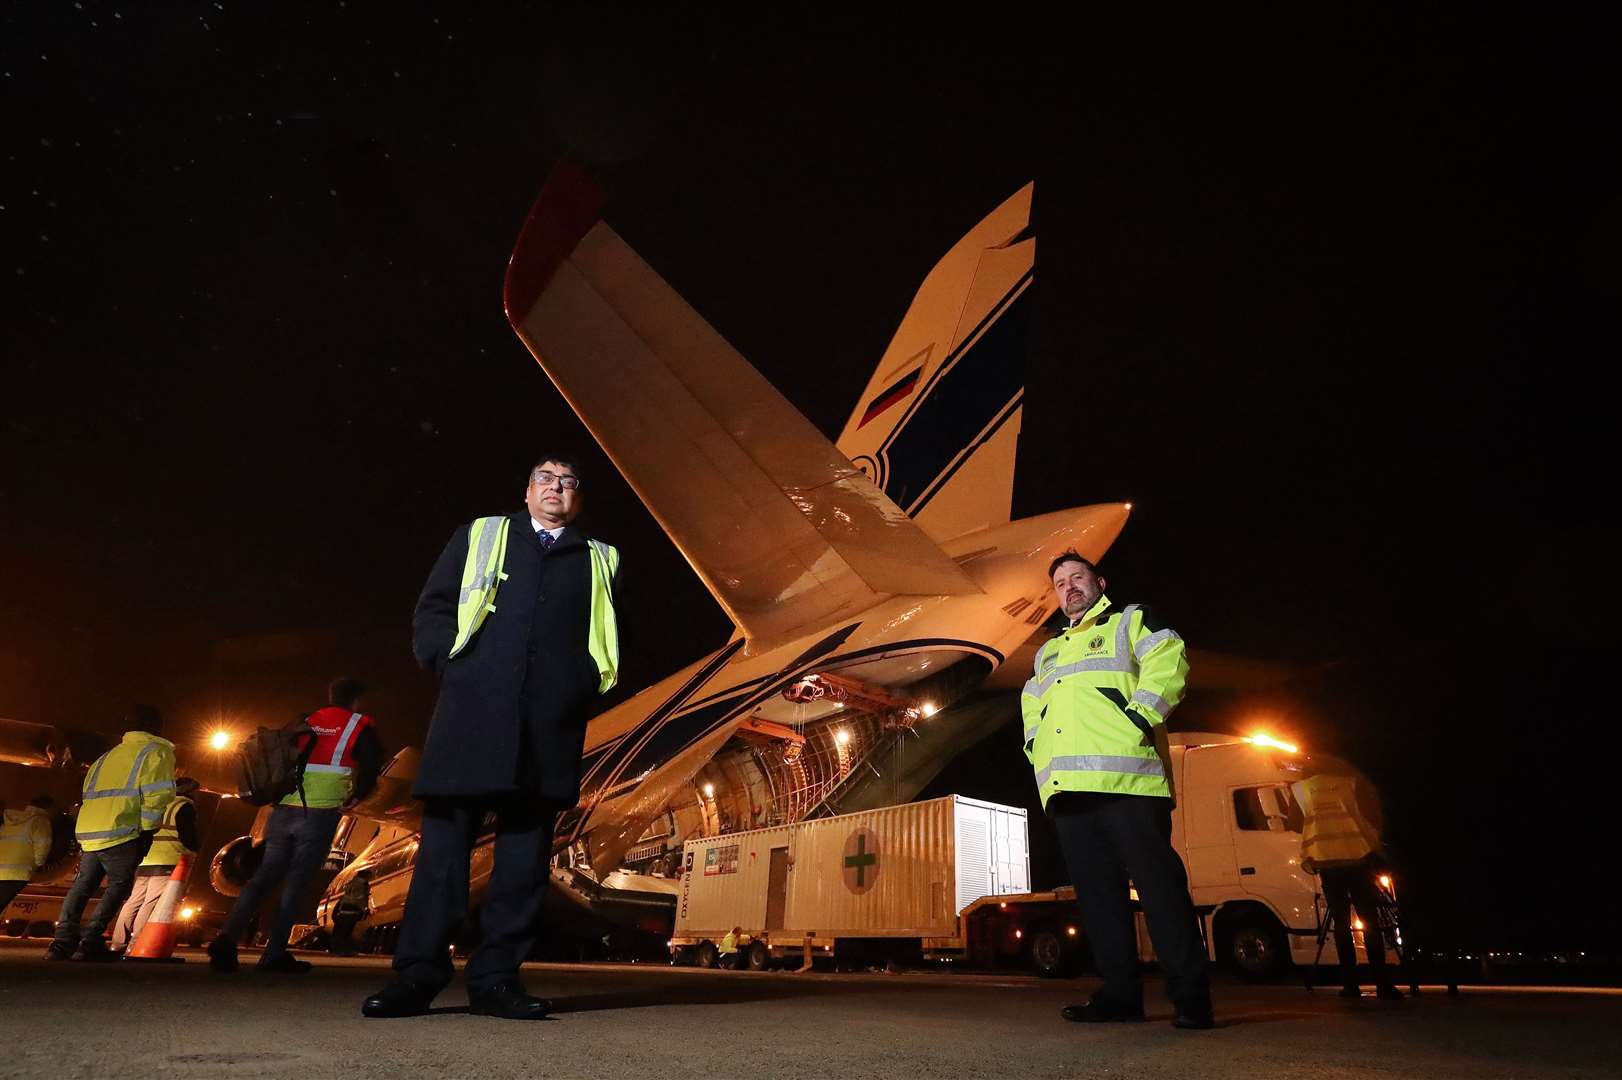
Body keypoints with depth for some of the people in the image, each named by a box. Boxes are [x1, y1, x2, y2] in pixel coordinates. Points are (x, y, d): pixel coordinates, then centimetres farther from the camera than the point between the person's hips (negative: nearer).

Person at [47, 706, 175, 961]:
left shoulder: (107, 756, 25)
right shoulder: (155, 752, -1)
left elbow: (89, 793, 24)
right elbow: (156, 796, -12)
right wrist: (148, 830, -5)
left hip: (88, 831, 7)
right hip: (119, 833, -7)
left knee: (82, 885, 16)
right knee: (120, 885, 2)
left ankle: (63, 941, 10)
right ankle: (90, 942, -5)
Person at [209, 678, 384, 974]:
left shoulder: (305, 722, 19)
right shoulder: (359, 726, 4)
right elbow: (372, 764, -8)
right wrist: (355, 796, 8)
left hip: (283, 812, 5)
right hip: (320, 814, -4)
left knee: (263, 877, 11)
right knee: (296, 883, 1)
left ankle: (228, 936, -5)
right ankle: (273, 955, 1)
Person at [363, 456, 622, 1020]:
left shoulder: (600, 561, 21)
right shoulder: (479, 536, 20)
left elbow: (610, 641, 17)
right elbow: (431, 612, 13)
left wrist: (584, 680, 0)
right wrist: (452, 659, -2)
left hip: (551, 721, 1)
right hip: (472, 711, -1)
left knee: (526, 848, 1)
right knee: (445, 836, -1)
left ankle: (496, 978, 8)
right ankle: (417, 974, 7)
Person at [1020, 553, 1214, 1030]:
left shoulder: (1129, 622, 15)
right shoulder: (1048, 652, 32)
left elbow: (1167, 659, -2)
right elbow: (1031, 704, 35)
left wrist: (1140, 717, -13)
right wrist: (1036, 746, 16)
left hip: (1124, 775, -6)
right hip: (1067, 786, 6)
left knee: (1158, 883, -8)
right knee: (1096, 890, 4)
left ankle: (1190, 997, -2)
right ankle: (1120, 993, 10)